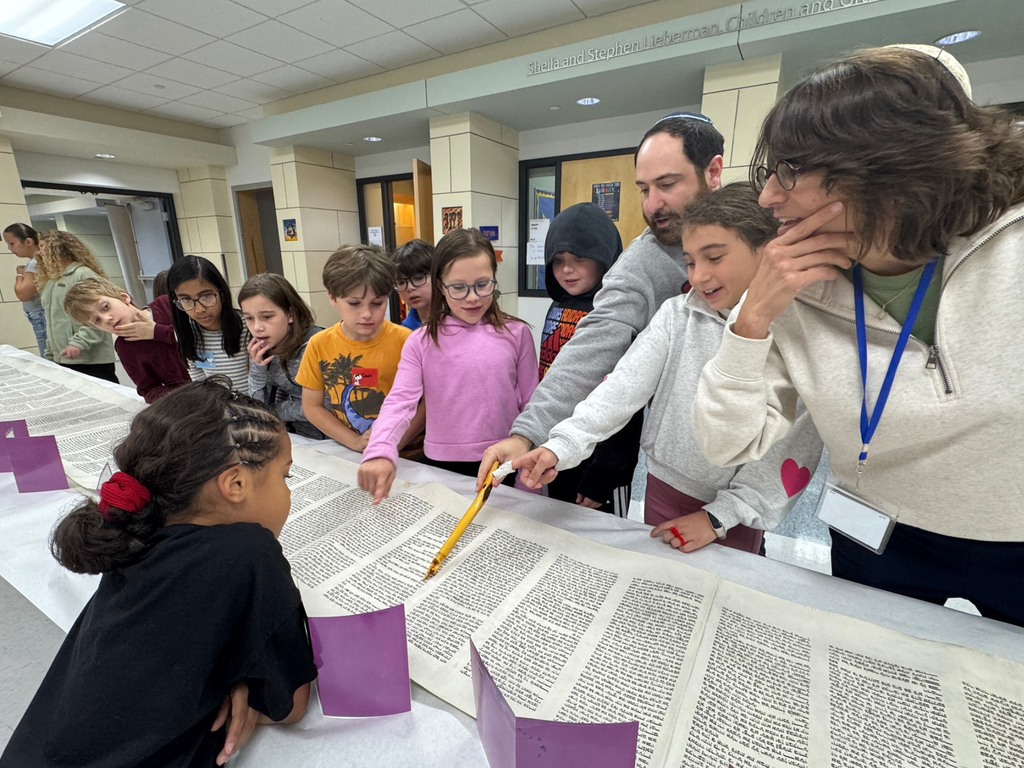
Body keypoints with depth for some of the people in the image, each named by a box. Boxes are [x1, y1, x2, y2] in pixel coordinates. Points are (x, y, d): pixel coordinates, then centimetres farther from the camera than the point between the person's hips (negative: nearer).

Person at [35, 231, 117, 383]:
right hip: (62, 359, 9)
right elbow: (53, 322, 24)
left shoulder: (83, 274, -7)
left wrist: (78, 343, -24)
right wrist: (49, 355, 20)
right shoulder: (50, 281, 21)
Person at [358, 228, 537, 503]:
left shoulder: (516, 334, -5)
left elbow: (531, 406, -1)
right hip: (441, 466, 1)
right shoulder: (421, 342, -3)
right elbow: (400, 401, -13)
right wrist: (380, 451, -32)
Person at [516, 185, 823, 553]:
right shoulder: (677, 314, -9)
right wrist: (562, 446, -32)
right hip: (665, 490, 2)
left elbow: (793, 448, -15)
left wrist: (718, 517, -16)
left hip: (738, 512, -2)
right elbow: (624, 386, -20)